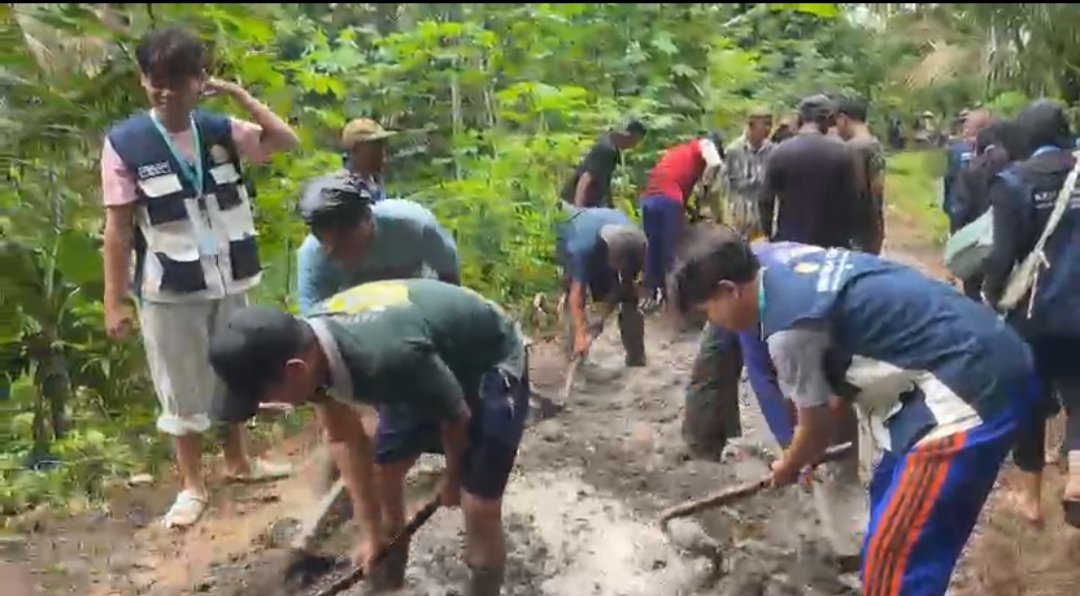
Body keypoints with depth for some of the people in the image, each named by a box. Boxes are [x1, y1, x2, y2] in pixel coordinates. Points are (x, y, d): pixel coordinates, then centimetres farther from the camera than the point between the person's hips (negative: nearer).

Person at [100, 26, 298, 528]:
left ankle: (238, 460, 38)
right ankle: (192, 485, 24)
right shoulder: (124, 142, -11)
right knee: (182, 388, 8)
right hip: (169, 289, -4)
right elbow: (118, 227, -10)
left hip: (229, 280, 4)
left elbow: (286, 141, -5)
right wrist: (115, 301, -11)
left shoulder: (219, 129, -1)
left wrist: (238, 94, -9)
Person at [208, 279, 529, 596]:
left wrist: (452, 480, -2)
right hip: (439, 362, 7)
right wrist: (372, 532, -1)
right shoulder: (310, 343, -18)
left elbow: (457, 418, -23)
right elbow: (346, 439, -3)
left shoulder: (388, 357, -43)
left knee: (478, 508, -11)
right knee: (383, 468, 14)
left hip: (493, 366, -7)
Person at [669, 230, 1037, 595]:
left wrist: (788, 468, 18)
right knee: (888, 498, 23)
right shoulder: (775, 259, 8)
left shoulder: (789, 328, -19)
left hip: (974, 386, -10)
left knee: (895, 553, -7)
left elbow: (816, 427, -4)